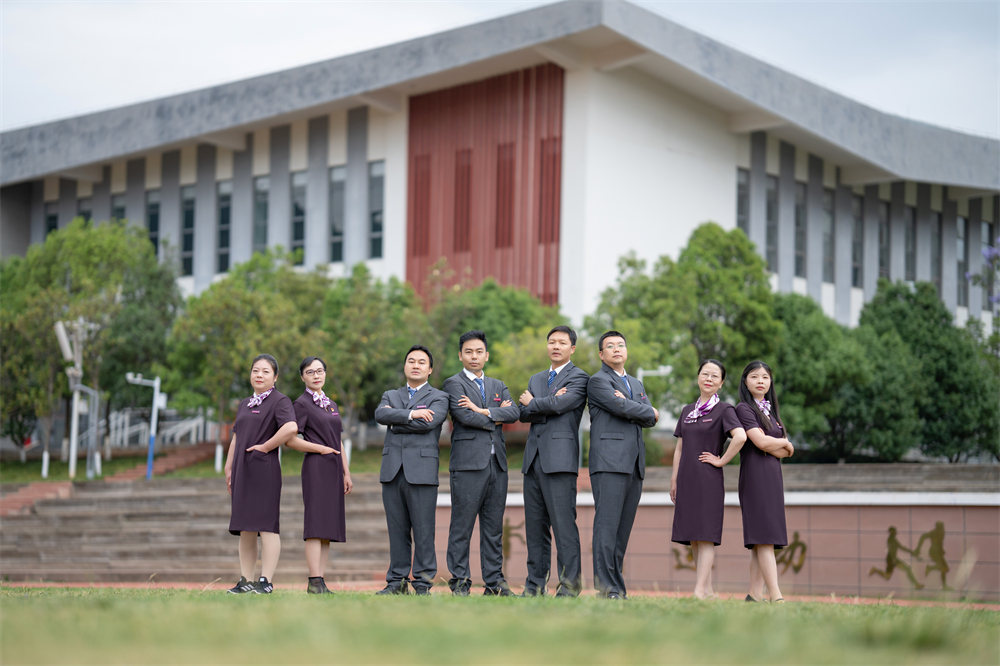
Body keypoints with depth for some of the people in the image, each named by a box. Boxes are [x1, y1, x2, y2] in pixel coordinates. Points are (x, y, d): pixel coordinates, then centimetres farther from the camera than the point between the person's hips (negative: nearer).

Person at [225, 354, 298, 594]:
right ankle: (245, 581, 12)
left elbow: (291, 428, -23)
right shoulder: (244, 404, 19)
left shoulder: (279, 401, -5)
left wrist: (265, 447, -15)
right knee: (245, 528, 8)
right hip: (243, 470, 8)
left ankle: (266, 581, -9)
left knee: (265, 524, -9)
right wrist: (229, 468, 16)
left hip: (264, 469, -8)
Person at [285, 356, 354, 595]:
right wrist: (321, 449, -10)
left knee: (329, 528, 4)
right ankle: (314, 583, -16)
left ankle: (320, 581, 5)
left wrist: (346, 473, 16)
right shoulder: (302, 404, -3)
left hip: (333, 468, 8)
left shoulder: (332, 405, 20)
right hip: (315, 468, -8)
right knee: (316, 524, -13)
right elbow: (290, 440, -10)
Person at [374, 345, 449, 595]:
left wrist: (395, 419, -1)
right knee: (397, 530, 4)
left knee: (424, 531, -5)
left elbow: (428, 423, -10)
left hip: (422, 471, -3)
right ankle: (397, 581, 9)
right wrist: (410, 413, -12)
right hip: (392, 471, 4)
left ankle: (423, 582, -2)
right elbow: (380, 414, -1)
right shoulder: (391, 396, 21)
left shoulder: (438, 398, 9)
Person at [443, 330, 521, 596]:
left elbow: (514, 412, 3)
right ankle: (459, 581, -2)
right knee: (462, 525, -6)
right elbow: (465, 416, -13)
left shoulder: (498, 386, 21)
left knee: (494, 526, 6)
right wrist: (496, 418, -1)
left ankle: (494, 581, 9)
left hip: (497, 462, 6)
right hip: (468, 464, -5)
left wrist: (484, 411, -9)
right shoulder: (454, 384, 4)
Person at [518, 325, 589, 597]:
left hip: (560, 459, -6)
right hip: (534, 459, 7)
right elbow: (523, 413, 8)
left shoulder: (579, 378, 1)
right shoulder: (536, 379, 22)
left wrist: (533, 402, 3)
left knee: (563, 522, -11)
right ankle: (535, 584, 9)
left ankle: (570, 583, -8)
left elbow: (559, 404, -15)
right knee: (535, 524, 6)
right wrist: (549, 403, -9)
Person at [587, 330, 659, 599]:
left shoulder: (636, 384, 25)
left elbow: (650, 420, 11)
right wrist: (649, 412, 4)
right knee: (607, 524, -12)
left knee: (623, 528, 4)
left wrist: (627, 405, -6)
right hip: (609, 463, -7)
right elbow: (621, 408, -12)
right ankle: (607, 587, -15)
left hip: (634, 465, 7)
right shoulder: (598, 381, 2)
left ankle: (616, 586, 4)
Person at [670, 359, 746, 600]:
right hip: (687, 479, 6)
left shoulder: (724, 410, -3)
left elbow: (740, 436, -20)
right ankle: (708, 590, 10)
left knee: (705, 535, -9)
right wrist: (674, 480, 12)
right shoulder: (688, 411, 15)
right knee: (693, 537, 6)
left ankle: (700, 591, -14)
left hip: (709, 480, -6)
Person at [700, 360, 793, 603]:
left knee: (762, 541, 2)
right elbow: (761, 442, -14)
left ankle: (755, 594, 1)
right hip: (754, 476, -8)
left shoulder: (769, 410, 20)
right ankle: (775, 596, -21)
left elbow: (782, 453, 10)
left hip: (772, 477, 8)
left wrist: (772, 445, -9)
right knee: (764, 538, -14)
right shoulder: (744, 408, -2)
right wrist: (785, 443, 3)